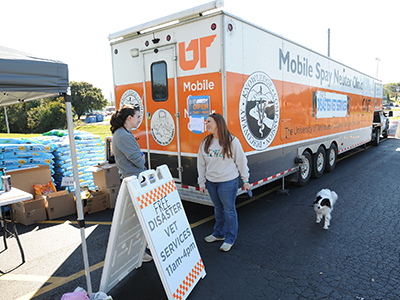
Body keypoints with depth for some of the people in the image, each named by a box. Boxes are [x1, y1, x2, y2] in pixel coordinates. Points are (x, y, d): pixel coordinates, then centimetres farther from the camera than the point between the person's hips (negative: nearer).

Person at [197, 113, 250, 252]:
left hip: (228, 182, -5)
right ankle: (218, 234, 36)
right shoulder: (205, 142, 4)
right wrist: (202, 183, 9)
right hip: (211, 182, 5)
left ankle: (230, 239, 21)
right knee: (218, 209, 18)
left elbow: (241, 161, -3)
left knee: (229, 210, 6)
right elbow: (201, 164, 9)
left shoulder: (232, 141, -9)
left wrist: (245, 180, 1)